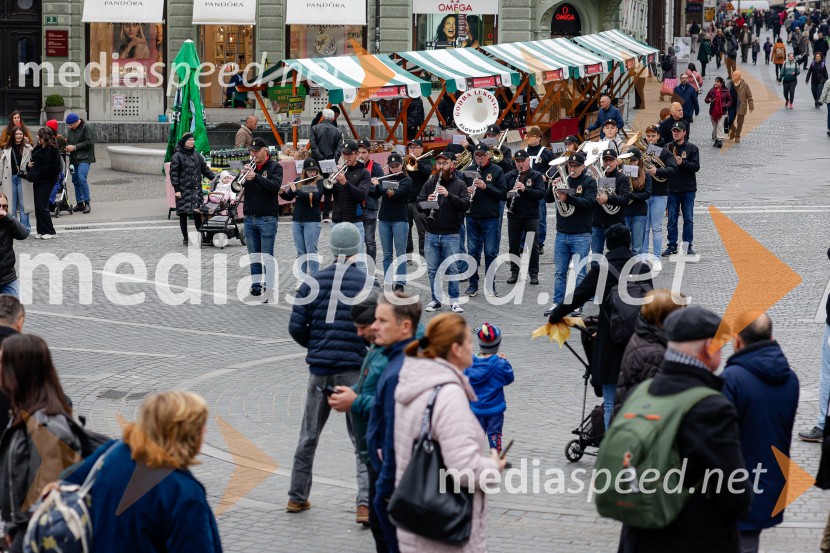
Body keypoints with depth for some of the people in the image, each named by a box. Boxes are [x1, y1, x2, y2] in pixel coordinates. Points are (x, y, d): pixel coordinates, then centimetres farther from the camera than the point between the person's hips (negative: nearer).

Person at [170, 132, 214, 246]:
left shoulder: (196, 155, 13)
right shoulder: (177, 156, -4)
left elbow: (205, 169, 22)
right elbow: (173, 173, -6)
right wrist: (176, 189, -12)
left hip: (196, 189, 4)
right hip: (184, 190, -4)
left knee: (197, 212, -6)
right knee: (183, 214, 2)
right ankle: (185, 238, 9)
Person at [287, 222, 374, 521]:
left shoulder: (313, 281, 1)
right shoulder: (367, 283, -7)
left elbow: (296, 327, -2)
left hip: (319, 368, 3)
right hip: (353, 369, -3)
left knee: (308, 435, 17)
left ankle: (297, 497, 26)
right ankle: (365, 503, -10)